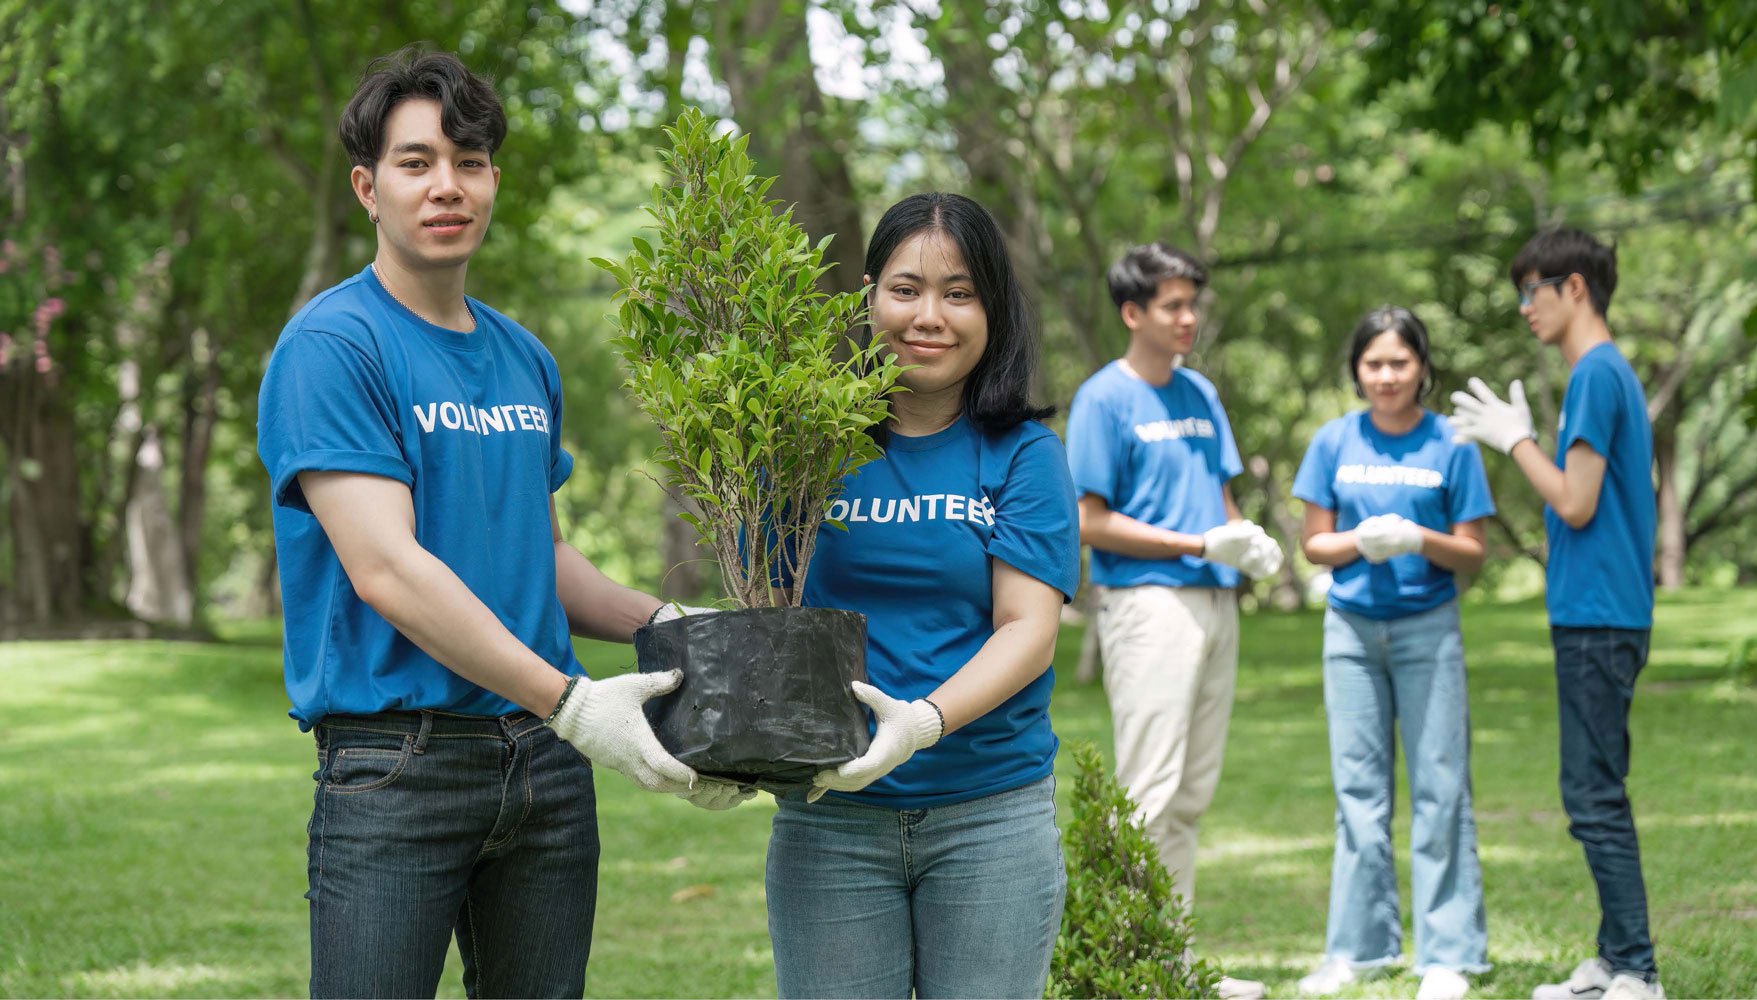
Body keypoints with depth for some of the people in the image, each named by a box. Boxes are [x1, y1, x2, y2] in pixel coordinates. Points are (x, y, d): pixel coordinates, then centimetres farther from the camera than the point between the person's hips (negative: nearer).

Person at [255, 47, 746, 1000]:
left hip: (544, 763, 7)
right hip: (397, 761, -7)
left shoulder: (524, 359, 15)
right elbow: (386, 570, -18)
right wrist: (570, 701, -23)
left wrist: (660, 621, 5)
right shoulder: (332, 345, -9)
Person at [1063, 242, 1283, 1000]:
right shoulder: (1104, 399, -6)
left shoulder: (1201, 394, 16)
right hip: (1147, 601, -8)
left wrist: (1250, 543, -1)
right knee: (1149, 788, -10)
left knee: (1193, 793, 10)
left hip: (1214, 599, 8)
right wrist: (1200, 545, -15)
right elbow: (1092, 523, -10)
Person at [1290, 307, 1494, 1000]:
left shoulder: (1450, 446, -1)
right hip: (1351, 629, 2)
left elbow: (1472, 555, 0)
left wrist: (1419, 540, -19)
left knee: (1439, 786, -2)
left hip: (1428, 629, -2)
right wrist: (1362, 541, -13)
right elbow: (1314, 544, 7)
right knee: (1358, 788, 7)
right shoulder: (1335, 443, 4)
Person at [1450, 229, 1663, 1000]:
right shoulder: (1612, 372, 16)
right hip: (1603, 613, 10)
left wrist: (1514, 439, -7)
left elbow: (1577, 504, -17)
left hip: (1597, 617, -10)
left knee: (1595, 798, -8)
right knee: (1597, 793, 13)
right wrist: (1521, 439, 14)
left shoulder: (1596, 374, -14)